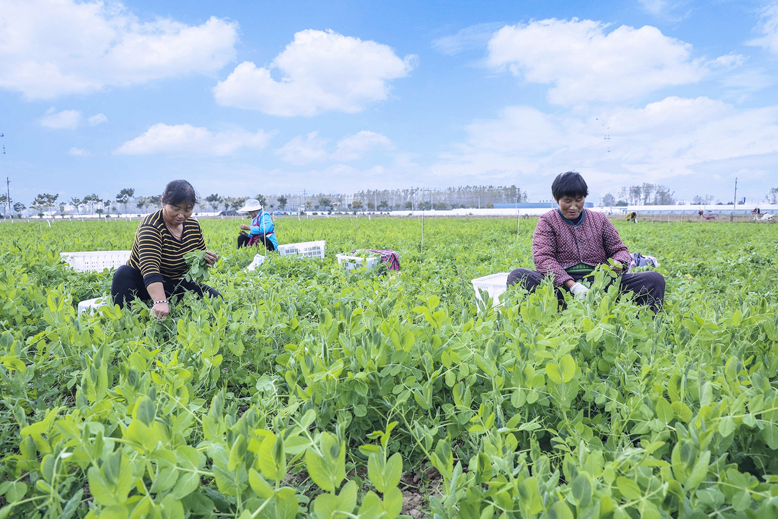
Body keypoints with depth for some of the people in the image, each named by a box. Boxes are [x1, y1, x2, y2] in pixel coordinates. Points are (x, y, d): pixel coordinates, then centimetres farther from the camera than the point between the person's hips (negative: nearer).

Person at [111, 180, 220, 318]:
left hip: (175, 287, 5)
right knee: (123, 273, -35)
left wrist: (205, 260, -13)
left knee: (216, 299, -18)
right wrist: (160, 302, -55)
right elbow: (149, 267, -39)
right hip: (146, 286, -4)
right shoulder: (151, 226, -23)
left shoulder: (194, 225, -2)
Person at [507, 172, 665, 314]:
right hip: (562, 285, -3)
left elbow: (619, 249, 19)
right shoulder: (547, 221, 7)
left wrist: (619, 263, -9)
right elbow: (543, 258, -7)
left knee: (655, 279, -18)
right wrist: (572, 285, -22)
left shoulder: (599, 220, 18)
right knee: (518, 276, -32)